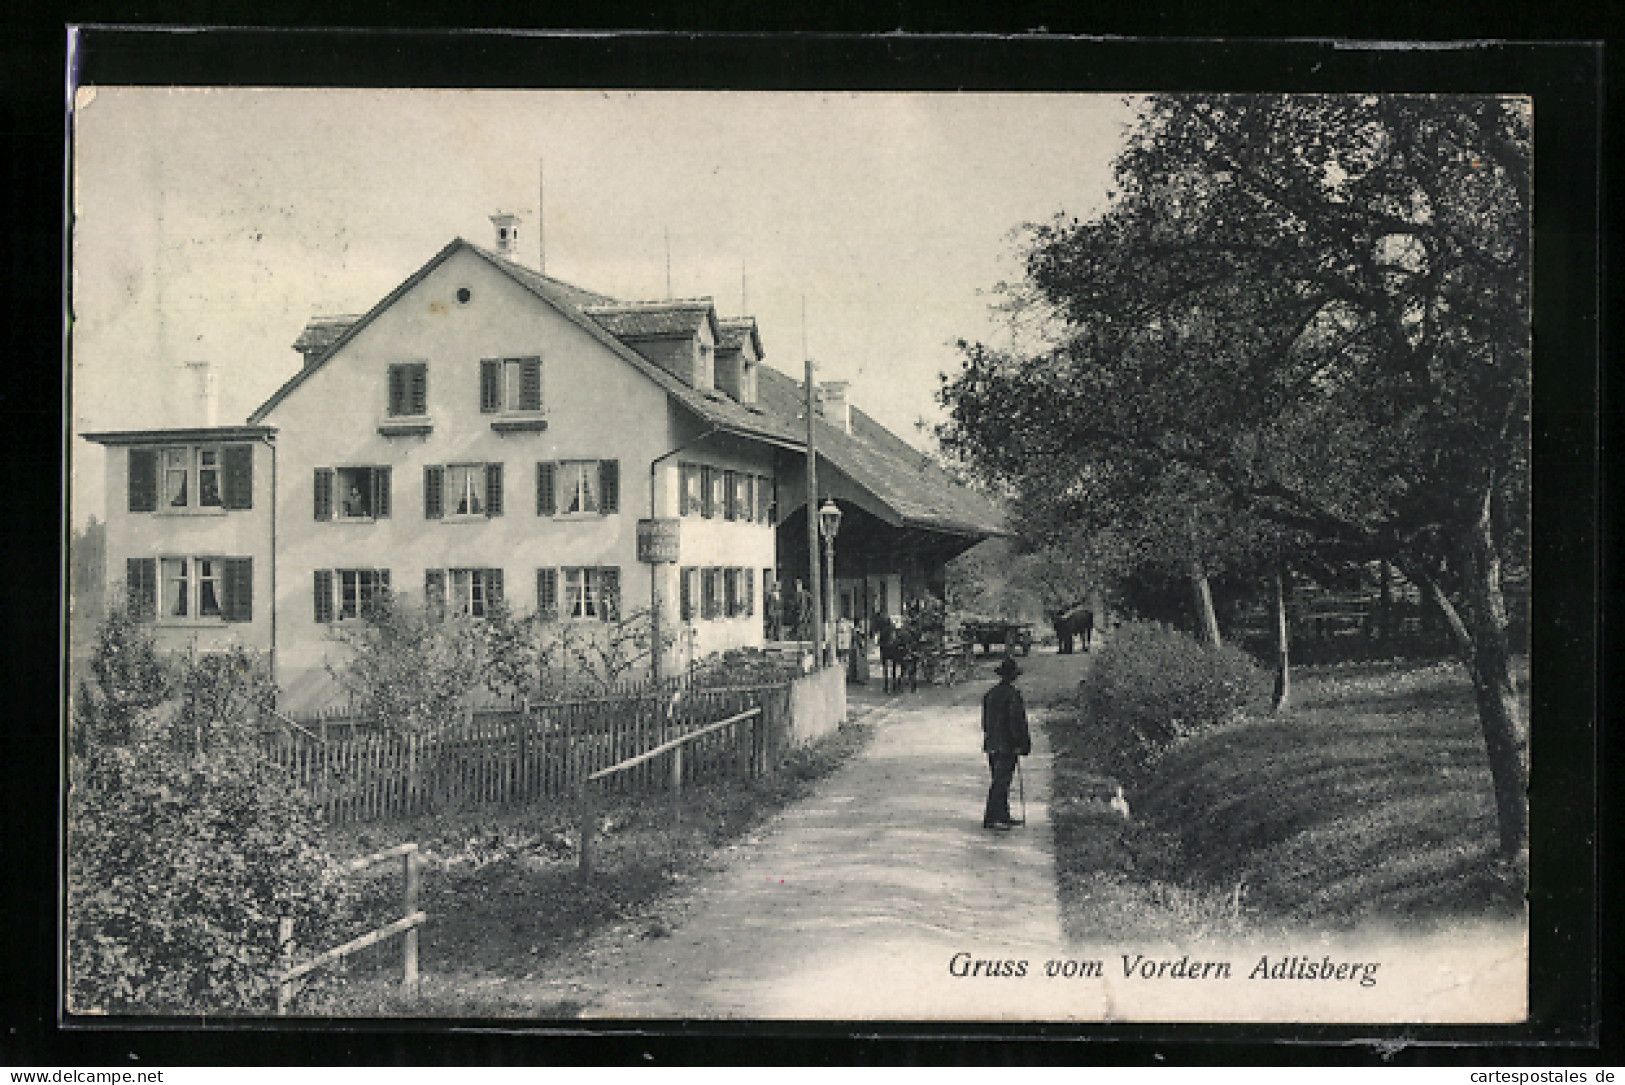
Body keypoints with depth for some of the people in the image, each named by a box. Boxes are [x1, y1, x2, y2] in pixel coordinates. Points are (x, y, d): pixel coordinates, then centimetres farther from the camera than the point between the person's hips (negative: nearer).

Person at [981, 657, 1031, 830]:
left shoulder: (989, 694, 12)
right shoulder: (1013, 694, -13)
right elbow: (1017, 721, -15)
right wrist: (1023, 744, -10)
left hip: (992, 745, 8)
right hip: (1007, 746, -8)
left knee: (1000, 781, 15)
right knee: (1001, 781, -7)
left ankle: (1003, 816, 20)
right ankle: (991, 818, -9)